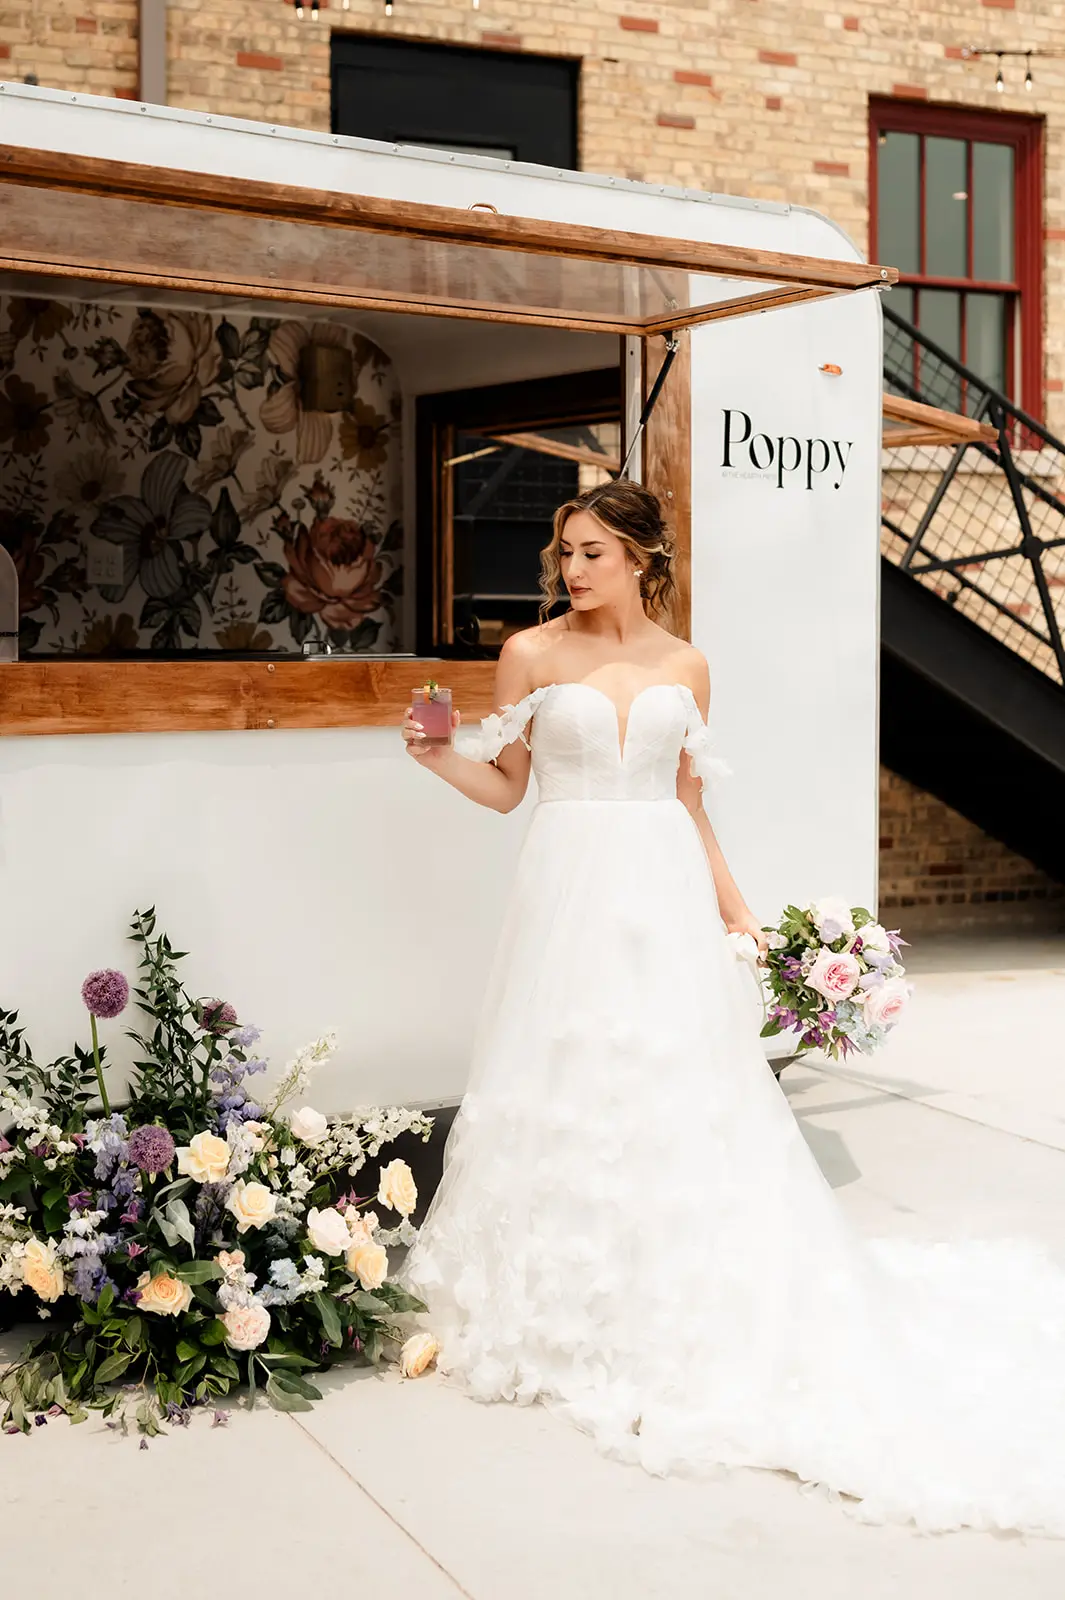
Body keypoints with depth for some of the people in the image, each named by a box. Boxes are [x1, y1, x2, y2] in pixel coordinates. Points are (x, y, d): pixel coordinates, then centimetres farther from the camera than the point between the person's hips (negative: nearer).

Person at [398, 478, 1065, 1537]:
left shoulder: (683, 666, 9)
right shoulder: (532, 654, 2)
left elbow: (689, 810, 13)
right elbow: (502, 785, 6)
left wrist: (739, 917, 11)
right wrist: (433, 752, -12)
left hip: (665, 897, 2)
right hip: (570, 892, -2)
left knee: (677, 1094, 3)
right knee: (566, 1092, 1)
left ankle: (681, 1309, 16)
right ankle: (561, 1310, 17)